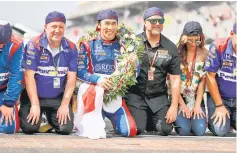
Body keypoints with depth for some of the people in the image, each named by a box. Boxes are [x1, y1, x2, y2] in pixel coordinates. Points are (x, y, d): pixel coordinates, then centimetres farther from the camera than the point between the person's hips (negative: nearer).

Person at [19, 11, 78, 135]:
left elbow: (71, 78, -2)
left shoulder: (71, 48, -3)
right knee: (30, 128, -18)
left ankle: (51, 117, 23)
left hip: (58, 98, 2)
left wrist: (65, 104, -9)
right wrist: (35, 105, -17)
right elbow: (29, 75, -14)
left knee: (66, 129, -13)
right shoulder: (34, 45, -14)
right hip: (34, 96, -2)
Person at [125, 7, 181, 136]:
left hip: (158, 97, 3)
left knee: (166, 129, -8)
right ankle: (143, 116, 21)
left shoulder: (170, 48, 3)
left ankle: (152, 118, 26)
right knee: (136, 129, -16)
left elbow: (175, 79, 3)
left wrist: (174, 106, -1)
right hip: (135, 95, -2)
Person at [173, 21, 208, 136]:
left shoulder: (204, 54, 0)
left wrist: (197, 105, -6)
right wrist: (182, 104, -8)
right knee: (184, 130, -18)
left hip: (196, 98, 2)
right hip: (178, 98, -2)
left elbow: (202, 81, -1)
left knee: (200, 131, -15)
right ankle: (179, 118, 17)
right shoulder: (177, 52, -7)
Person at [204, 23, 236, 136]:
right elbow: (210, 77, -11)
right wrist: (219, 106, -7)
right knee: (220, 130, -17)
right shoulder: (219, 47, -20)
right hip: (218, 97, -2)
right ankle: (213, 119, 18)